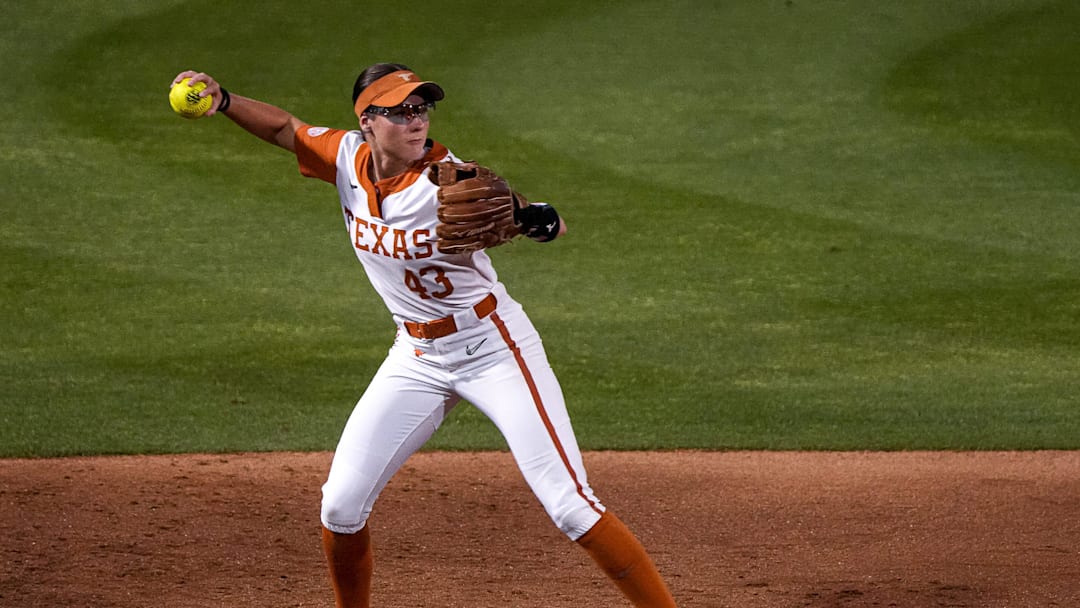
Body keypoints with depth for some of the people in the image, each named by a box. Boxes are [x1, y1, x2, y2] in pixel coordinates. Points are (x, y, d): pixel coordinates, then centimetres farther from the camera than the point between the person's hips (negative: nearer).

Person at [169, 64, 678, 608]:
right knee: (341, 505, 2)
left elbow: (553, 225, -32)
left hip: (492, 348, -6)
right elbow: (283, 127, 11)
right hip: (417, 357, 6)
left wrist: (531, 220, -56)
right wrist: (221, 100, -6)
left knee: (570, 505, -14)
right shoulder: (349, 158, -7)